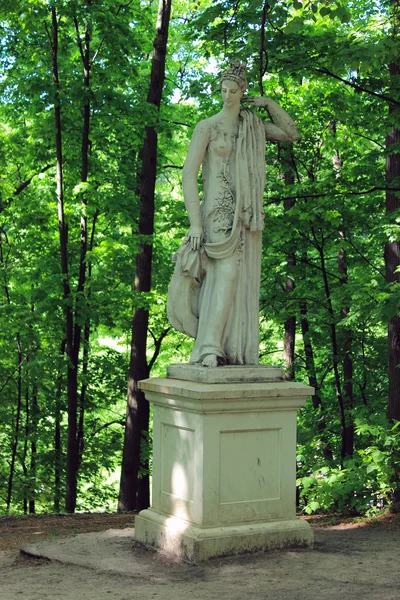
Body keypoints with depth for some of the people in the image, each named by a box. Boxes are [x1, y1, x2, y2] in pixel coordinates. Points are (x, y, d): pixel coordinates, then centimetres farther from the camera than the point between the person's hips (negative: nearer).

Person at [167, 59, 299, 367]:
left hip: (245, 216, 6)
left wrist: (269, 103, 13)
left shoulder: (252, 124, 15)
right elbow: (189, 174, -8)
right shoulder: (207, 126, -3)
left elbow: (292, 134, 23)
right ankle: (208, 349, -26)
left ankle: (235, 351, 4)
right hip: (218, 211, -6)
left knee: (241, 282, 2)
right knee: (225, 273, -24)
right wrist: (194, 223, -16)